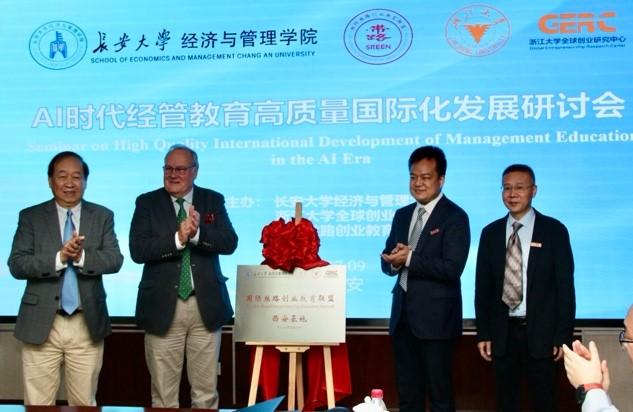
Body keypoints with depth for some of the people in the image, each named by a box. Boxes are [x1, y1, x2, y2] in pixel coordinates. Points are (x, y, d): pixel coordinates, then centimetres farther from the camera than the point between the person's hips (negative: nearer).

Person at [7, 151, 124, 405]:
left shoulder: (102, 216, 7)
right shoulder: (30, 216, 3)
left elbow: (115, 260, -4)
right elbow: (16, 264, -7)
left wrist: (82, 257, -22)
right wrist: (59, 257, -21)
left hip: (87, 325, 1)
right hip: (41, 325, -1)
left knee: (84, 404, 10)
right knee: (38, 404, 3)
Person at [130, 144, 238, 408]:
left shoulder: (213, 200, 6)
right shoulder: (147, 203, 2)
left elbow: (229, 243, -7)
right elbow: (138, 250, -10)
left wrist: (198, 232, -23)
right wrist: (178, 238, -22)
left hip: (206, 306, 1)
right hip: (163, 307, -1)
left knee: (206, 390, 9)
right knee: (163, 391, 5)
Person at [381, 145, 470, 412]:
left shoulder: (455, 217, -8)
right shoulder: (402, 215, 13)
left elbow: (452, 268, -18)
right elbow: (387, 262, 13)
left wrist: (410, 259, -19)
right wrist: (394, 261, -10)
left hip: (435, 318, -6)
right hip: (403, 315, 7)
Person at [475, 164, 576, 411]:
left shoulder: (554, 230, -3)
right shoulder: (491, 233, 6)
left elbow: (565, 287, -4)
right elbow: (483, 287, 6)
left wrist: (563, 335, -8)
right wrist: (483, 333, 1)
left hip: (540, 332, -2)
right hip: (503, 332, 3)